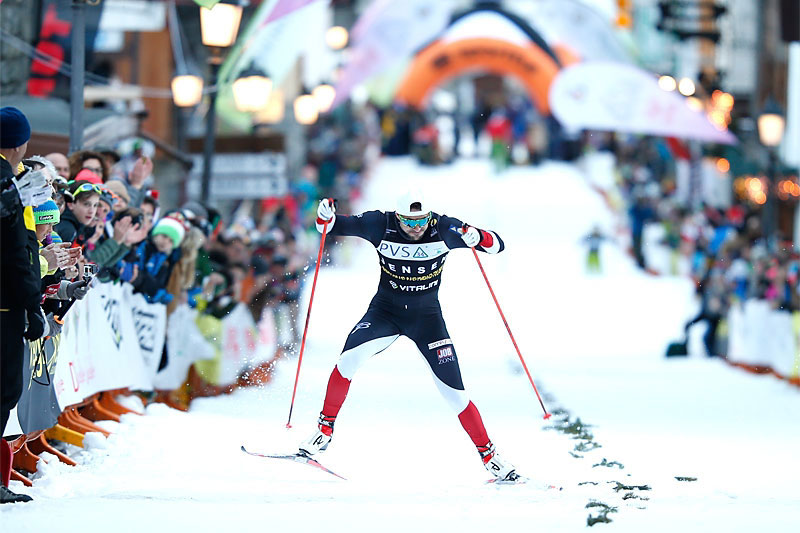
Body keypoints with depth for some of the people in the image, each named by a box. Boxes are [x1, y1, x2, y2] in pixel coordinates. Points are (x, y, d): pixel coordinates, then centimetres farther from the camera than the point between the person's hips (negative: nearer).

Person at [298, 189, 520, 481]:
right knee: (350, 357, -27)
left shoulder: (443, 229, -17)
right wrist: (326, 218, -32)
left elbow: (498, 245, -16)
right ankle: (325, 429, -10)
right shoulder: (381, 226, -17)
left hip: (427, 316, 0)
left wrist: (476, 237, -38)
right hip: (385, 311, 0)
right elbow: (332, 226, -8)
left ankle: (489, 456, 9)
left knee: (454, 392, -7)